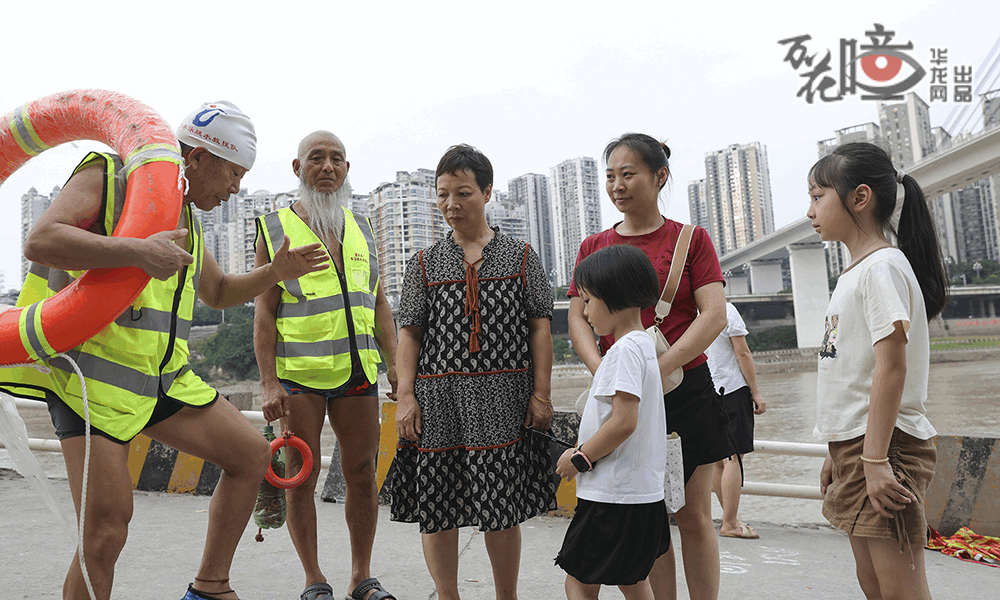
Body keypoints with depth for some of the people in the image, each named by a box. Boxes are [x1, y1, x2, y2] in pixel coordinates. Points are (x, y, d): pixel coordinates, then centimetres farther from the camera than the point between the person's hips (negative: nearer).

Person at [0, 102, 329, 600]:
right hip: (91, 376, -8)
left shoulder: (186, 220, 18)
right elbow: (40, 242, -22)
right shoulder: (106, 177, -6)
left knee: (251, 455, 6)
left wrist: (275, 272, 14)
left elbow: (218, 292, 31)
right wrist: (139, 251, -34)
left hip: (161, 377, 8)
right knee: (105, 531, -13)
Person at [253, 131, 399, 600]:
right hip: (299, 372, -3)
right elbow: (264, 312, -1)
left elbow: (379, 304, 16)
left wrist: (395, 364, 6)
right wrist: (269, 382, -9)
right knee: (302, 475, 3)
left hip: (357, 370, 4)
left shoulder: (361, 230, 16)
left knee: (362, 474, 6)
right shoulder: (276, 228, 4)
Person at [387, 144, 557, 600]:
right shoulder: (424, 263, 9)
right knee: (437, 509, 5)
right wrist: (406, 397, -3)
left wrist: (541, 393, -3)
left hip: (503, 399, -1)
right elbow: (409, 334, 6)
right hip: (439, 399, 1)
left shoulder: (521, 257, 7)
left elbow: (539, 327, 4)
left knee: (502, 508, 4)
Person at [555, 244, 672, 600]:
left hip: (612, 497, -10)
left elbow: (624, 422, -25)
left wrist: (580, 459, -14)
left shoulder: (626, 349, -18)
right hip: (642, 491, 10)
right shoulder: (645, 344, 13)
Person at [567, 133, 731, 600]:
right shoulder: (594, 247, 8)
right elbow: (577, 320, 2)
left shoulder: (691, 239, 1)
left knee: (693, 514, 5)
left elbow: (714, 315, -9)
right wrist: (603, 372, -17)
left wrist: (658, 370, -20)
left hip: (685, 390, -2)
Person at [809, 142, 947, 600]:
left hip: (883, 443, -9)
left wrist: (875, 459, -23)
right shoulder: (854, 272, 15)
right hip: (854, 443, 9)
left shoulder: (882, 265, -13)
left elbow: (892, 366, -20)